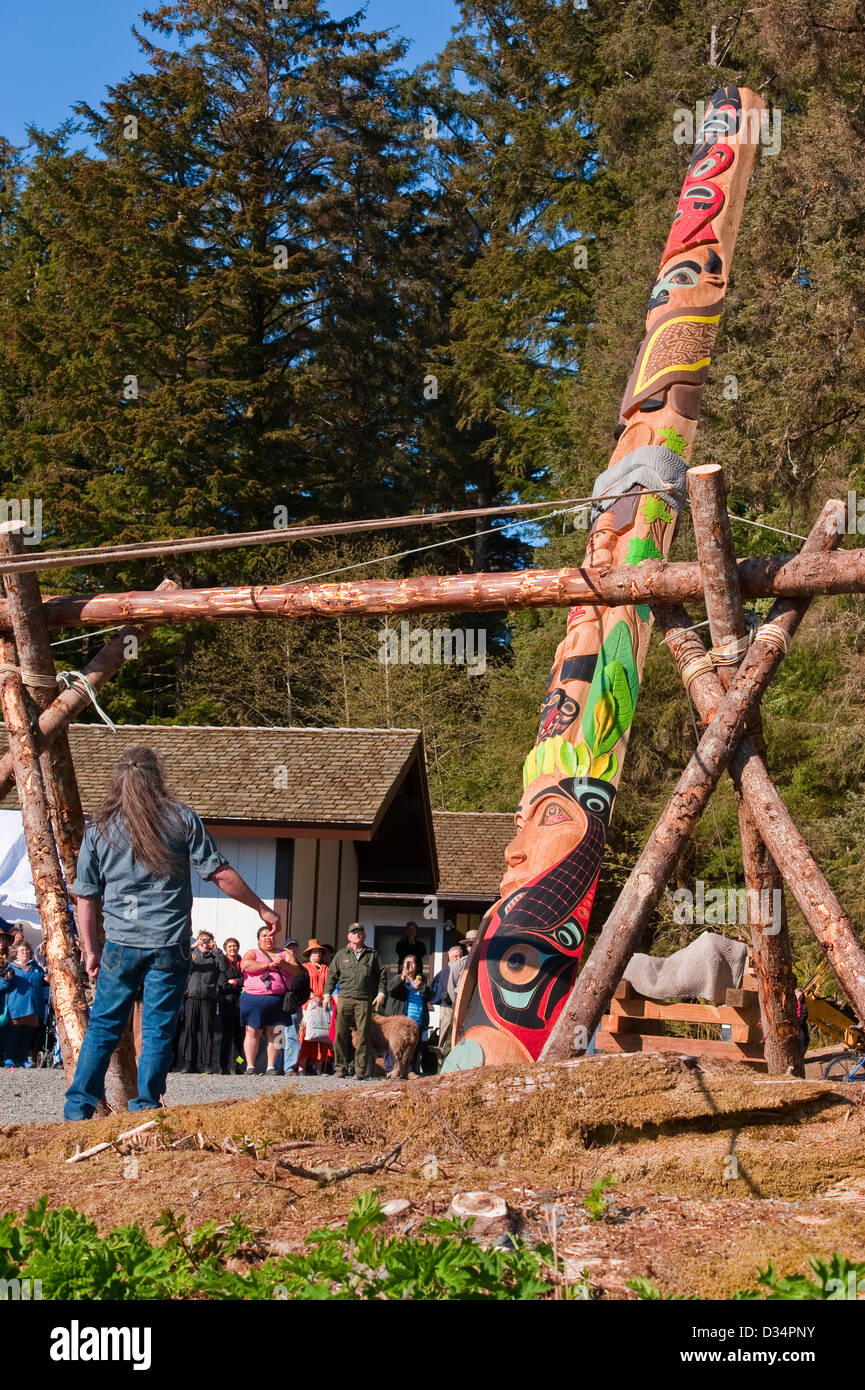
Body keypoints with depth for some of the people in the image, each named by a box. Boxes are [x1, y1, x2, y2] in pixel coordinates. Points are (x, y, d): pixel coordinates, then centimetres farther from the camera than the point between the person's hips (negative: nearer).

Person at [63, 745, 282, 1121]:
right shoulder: (181, 818, -1)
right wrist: (262, 909, 9)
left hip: (121, 943, 2)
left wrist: (90, 950, 14)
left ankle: (78, 1106, 7)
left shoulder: (99, 828, 5)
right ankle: (145, 1108, 6)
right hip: (169, 944, -2)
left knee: (102, 1026, 10)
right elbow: (222, 875, -2)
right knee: (158, 1030, 5)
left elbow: (86, 896, 6)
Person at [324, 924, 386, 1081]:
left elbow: (382, 974, 14)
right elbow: (332, 975, 15)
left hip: (365, 1001, -1)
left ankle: (360, 1071, 0)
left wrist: (381, 993, 3)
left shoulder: (372, 954, 14)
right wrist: (327, 994, 5)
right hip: (345, 998, 1)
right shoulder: (341, 955, 15)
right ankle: (341, 1067, 6)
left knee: (363, 1036, -3)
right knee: (341, 1034, -2)